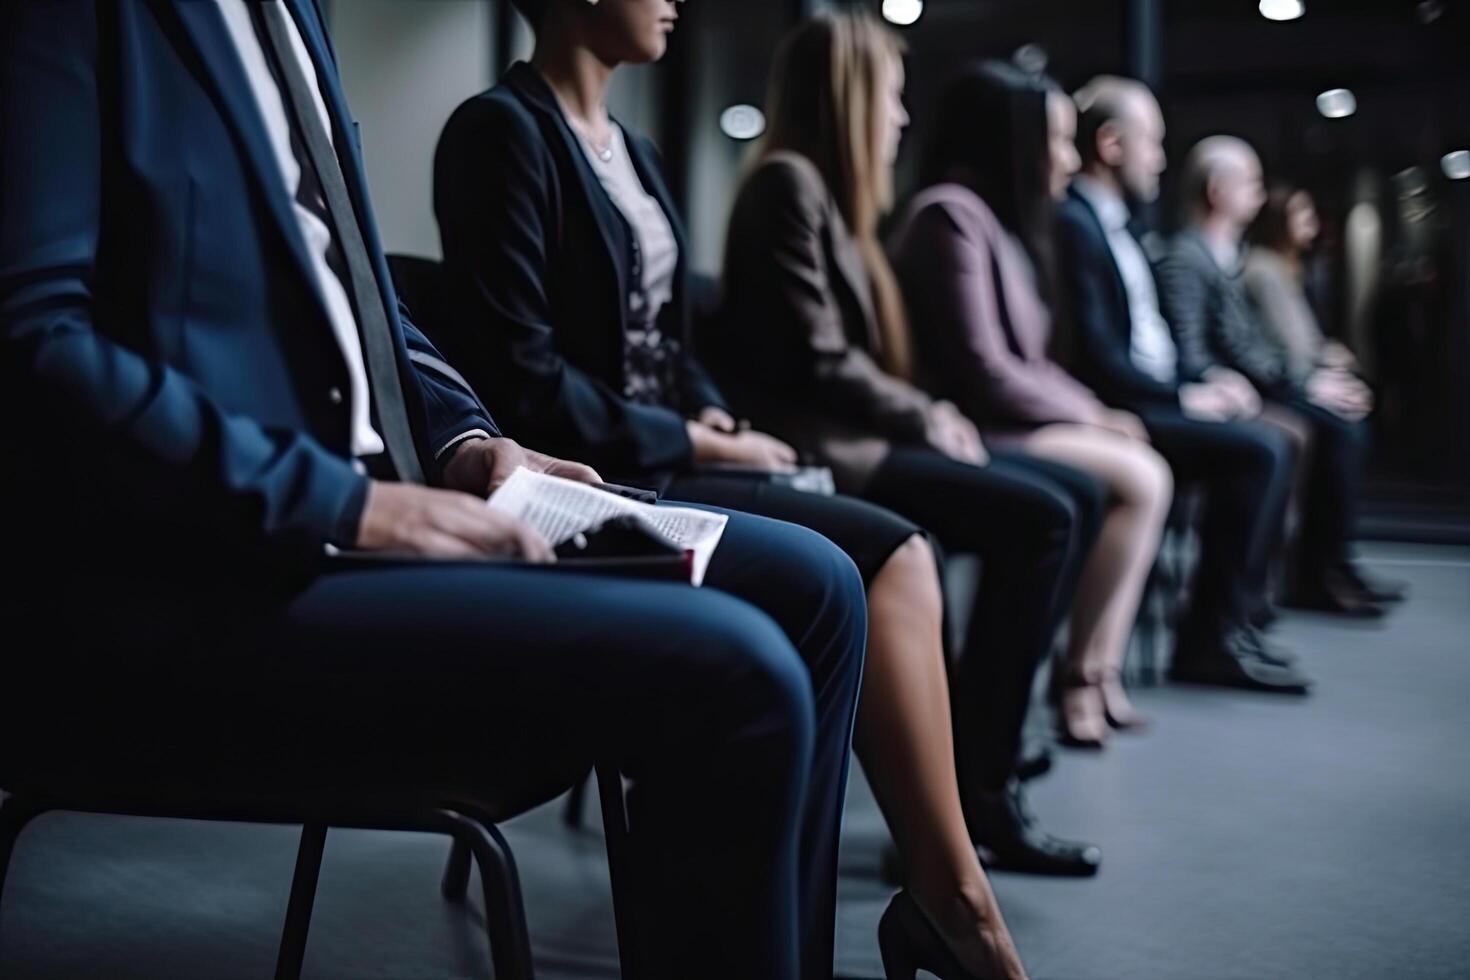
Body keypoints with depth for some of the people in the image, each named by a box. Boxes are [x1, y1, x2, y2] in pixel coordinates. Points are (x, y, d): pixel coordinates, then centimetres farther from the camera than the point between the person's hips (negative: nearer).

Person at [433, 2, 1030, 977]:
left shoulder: (633, 149, 17)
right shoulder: (502, 129, -10)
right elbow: (524, 378, -18)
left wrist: (717, 419, 0)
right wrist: (690, 442, -11)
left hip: (665, 455, 8)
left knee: (894, 558, -13)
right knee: (888, 556, -19)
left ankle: (938, 891, -9)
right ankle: (955, 897, -6)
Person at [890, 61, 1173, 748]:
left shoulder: (1003, 219, 18)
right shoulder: (952, 214, -13)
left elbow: (1024, 360, 15)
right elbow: (981, 370, -19)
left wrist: (1093, 412, -1)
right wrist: (1089, 414, -9)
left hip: (1005, 418, 10)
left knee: (1149, 477, -3)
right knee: (1138, 478, -17)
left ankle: (1099, 672, -5)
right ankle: (1082, 678, -7)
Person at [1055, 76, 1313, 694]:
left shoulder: (1113, 224, 19)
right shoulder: (1073, 223, -13)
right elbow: (1095, 355, -21)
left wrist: (1203, 384, 3)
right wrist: (1184, 396, -14)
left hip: (1152, 399, 10)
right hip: (1116, 413, -10)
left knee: (1268, 445, 1)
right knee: (1260, 452, -19)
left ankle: (1231, 619, 4)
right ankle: (1211, 638, -12)